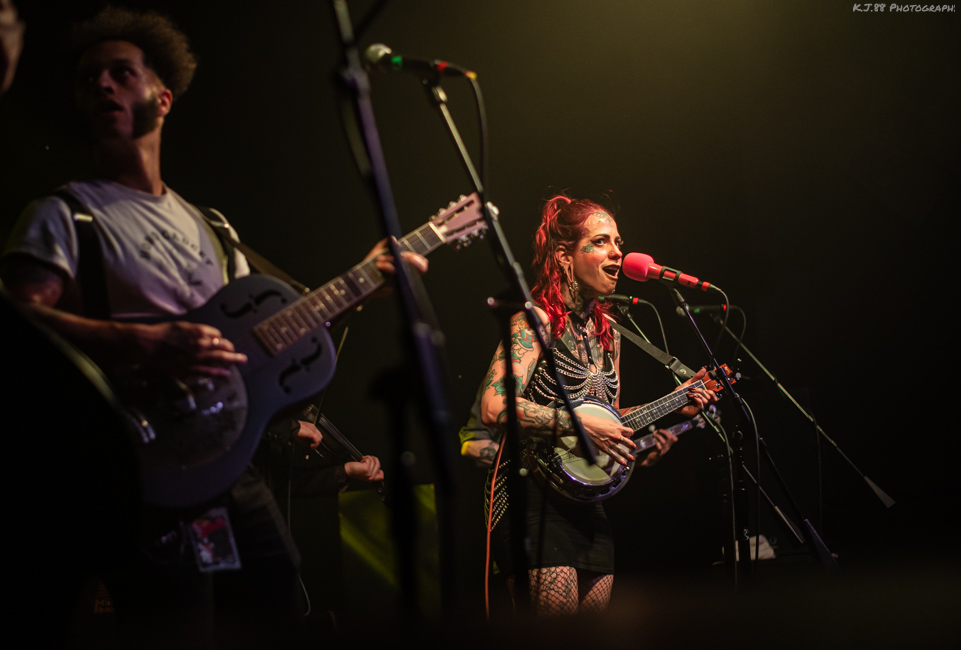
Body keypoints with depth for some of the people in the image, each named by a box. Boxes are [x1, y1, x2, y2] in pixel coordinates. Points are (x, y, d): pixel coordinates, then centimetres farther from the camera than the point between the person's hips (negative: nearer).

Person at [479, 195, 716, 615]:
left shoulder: (608, 332, 14)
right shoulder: (536, 320, -11)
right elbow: (494, 407, -25)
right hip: (532, 496, -8)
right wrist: (582, 425, -23)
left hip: (586, 500, 8)